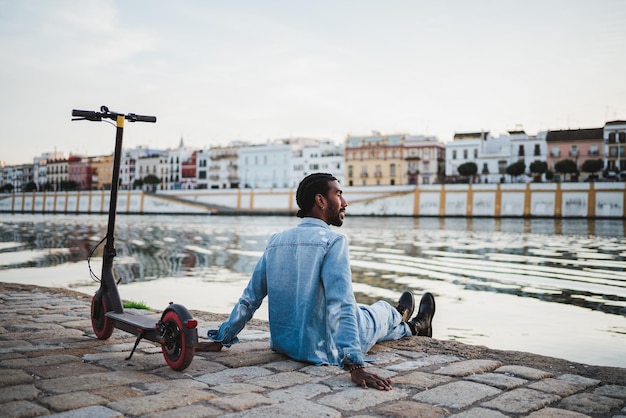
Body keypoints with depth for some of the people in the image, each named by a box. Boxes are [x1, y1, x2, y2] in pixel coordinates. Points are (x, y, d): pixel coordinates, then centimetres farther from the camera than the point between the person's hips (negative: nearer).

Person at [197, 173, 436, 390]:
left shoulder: (275, 241, 0)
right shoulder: (333, 240, -19)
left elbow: (250, 298, 3)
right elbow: (341, 305, -28)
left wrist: (220, 339, 10)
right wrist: (355, 365, -31)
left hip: (282, 344, 7)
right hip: (322, 350, -6)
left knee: (359, 309, 31)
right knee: (382, 311, 22)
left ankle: (408, 327, 60)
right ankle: (416, 326, 56)